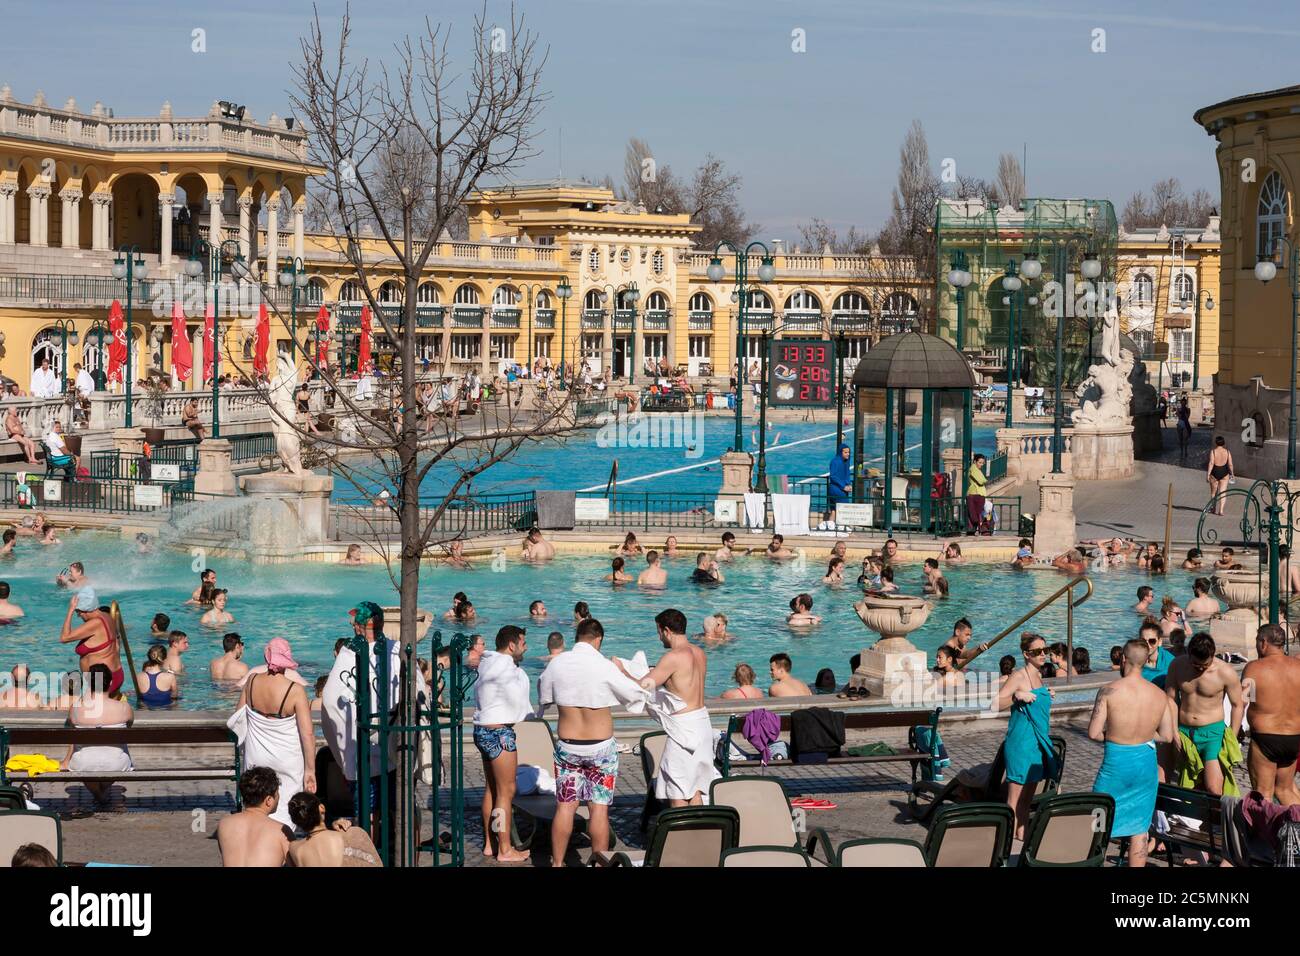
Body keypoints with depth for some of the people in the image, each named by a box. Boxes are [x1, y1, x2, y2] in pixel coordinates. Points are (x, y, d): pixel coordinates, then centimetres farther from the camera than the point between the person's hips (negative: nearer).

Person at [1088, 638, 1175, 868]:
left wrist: (1112, 736, 6)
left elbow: (1093, 733, -14)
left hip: (1116, 762, -4)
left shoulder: (1109, 691, -14)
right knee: (1139, 828, 11)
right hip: (1146, 762, 4)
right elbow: (1167, 736, 3)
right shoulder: (1158, 695, -2)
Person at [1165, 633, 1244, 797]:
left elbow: (1237, 706, -2)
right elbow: (1170, 698, 5)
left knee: (1213, 791, -16)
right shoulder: (1177, 666, -4)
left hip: (1212, 733, -4)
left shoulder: (1226, 672, -12)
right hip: (1184, 732, 4)